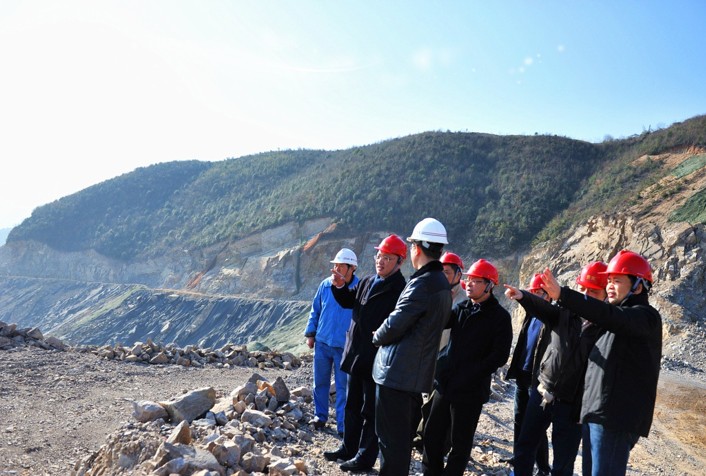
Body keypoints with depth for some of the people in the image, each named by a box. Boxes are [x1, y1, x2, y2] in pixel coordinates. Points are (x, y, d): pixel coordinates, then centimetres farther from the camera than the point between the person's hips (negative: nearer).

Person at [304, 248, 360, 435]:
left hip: (345, 346, -3)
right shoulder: (325, 285, -1)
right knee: (320, 382, 13)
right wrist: (310, 333, 8)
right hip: (322, 342, 3)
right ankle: (320, 416, 30)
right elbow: (315, 310, 9)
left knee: (343, 386, 5)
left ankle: (343, 425, 15)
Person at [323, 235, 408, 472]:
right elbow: (348, 301, 21)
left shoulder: (400, 290, -17)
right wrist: (339, 286, 4)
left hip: (377, 360, -8)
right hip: (356, 355, 8)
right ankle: (349, 448, 35)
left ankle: (366, 456, 19)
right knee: (353, 405, 20)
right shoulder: (368, 282, 9)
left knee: (370, 410, 5)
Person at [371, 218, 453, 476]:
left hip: (396, 373, -9)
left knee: (391, 440, -2)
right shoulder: (442, 284, 12)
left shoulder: (422, 283, -19)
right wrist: (384, 335, 15)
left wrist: (377, 336, 3)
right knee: (403, 437, 19)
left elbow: (394, 325, -18)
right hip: (417, 374, 9)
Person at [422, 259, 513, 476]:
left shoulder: (499, 316, -6)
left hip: (470, 389, -6)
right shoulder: (461, 308, 11)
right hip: (445, 383, 6)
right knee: (432, 434, 13)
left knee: (460, 442, 6)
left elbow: (500, 355, -12)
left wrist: (471, 375, -16)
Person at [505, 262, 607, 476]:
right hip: (542, 392, 4)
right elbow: (542, 307, -18)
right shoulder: (564, 313, 0)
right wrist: (522, 296, -41)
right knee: (524, 448, 16)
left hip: (572, 404, -3)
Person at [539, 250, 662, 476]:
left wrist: (562, 295, -40)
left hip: (616, 416, -9)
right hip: (594, 412, 9)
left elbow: (609, 316, -30)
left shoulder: (646, 316, -10)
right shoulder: (617, 320, 20)